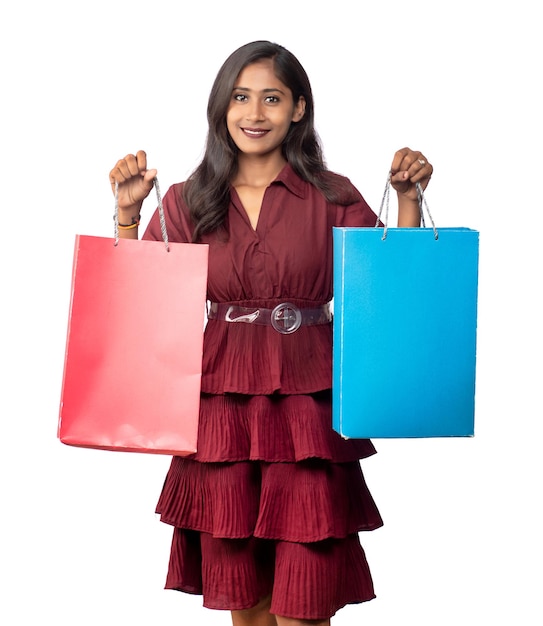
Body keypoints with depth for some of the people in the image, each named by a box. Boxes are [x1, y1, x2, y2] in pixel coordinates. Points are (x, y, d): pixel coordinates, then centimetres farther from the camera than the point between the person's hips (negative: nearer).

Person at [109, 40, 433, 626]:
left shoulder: (333, 197, 3)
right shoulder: (187, 202, 7)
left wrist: (409, 198, -6)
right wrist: (128, 212, -3)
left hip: (308, 411, -2)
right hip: (221, 412, 2)